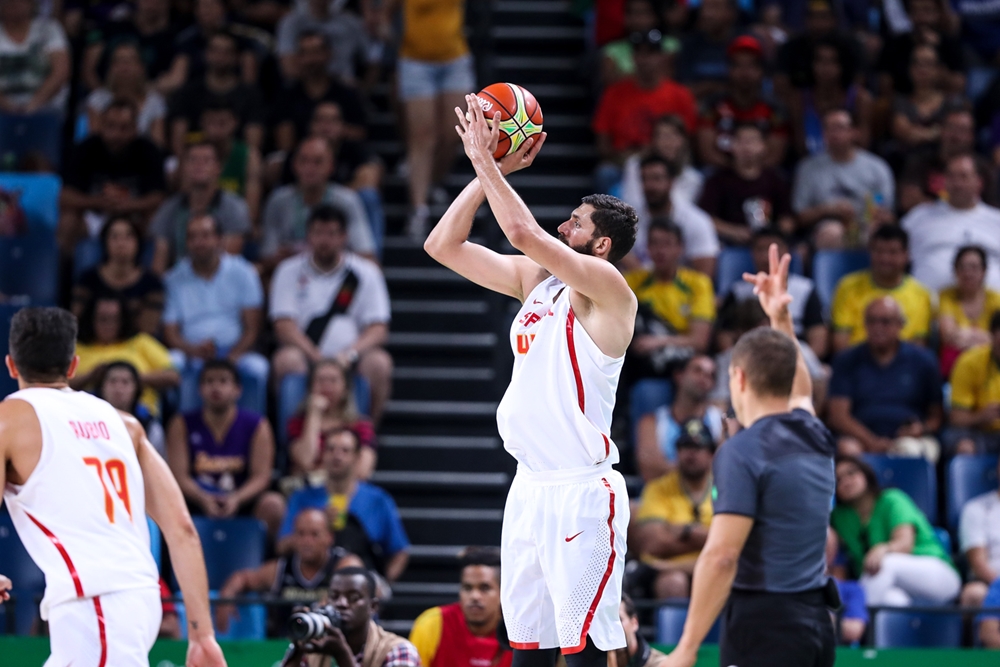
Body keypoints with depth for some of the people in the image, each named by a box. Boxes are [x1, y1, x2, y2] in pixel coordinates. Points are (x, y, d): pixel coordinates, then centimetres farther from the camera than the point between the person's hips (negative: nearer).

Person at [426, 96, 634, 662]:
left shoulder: (606, 287, -9)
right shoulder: (536, 279, 15)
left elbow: (524, 232, -22)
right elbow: (442, 245, 14)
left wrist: (485, 160, -11)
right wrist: (491, 170, 8)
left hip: (582, 490, -8)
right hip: (531, 485, 8)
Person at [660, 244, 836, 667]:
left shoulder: (742, 453, -12)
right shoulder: (813, 439, 10)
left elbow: (721, 555, -19)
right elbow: (798, 387, 37)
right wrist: (781, 318, 41)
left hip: (764, 621, -8)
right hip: (815, 621, 8)